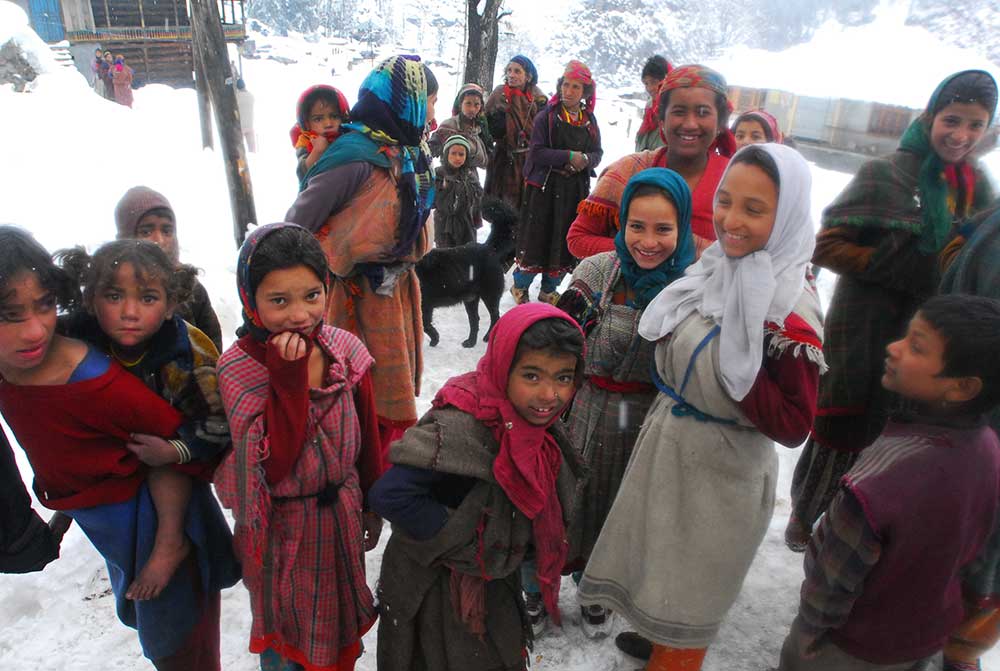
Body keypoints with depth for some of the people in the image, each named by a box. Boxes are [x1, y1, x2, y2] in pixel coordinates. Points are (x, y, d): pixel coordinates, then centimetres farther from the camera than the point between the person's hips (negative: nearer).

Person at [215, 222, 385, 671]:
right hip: (282, 529, -3)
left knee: (340, 616, 27)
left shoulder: (345, 351, -12)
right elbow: (273, 466, -29)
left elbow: (367, 436, 1)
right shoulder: (236, 368, -22)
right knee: (286, 633, 20)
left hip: (342, 516, 4)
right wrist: (289, 378, -34)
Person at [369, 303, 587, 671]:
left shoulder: (537, 422, -8)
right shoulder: (461, 425, -34)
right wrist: (463, 542, -28)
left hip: (495, 581, 7)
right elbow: (390, 494, -39)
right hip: (437, 589, -7)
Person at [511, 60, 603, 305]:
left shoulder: (589, 120, 10)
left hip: (576, 190, 5)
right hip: (545, 187, -4)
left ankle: (549, 290, 23)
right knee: (536, 238, -1)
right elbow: (537, 152, -12)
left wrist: (585, 160, -13)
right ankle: (520, 286, 18)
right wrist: (569, 156, -18)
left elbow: (597, 153, 10)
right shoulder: (547, 116, -5)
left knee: (567, 240, 8)